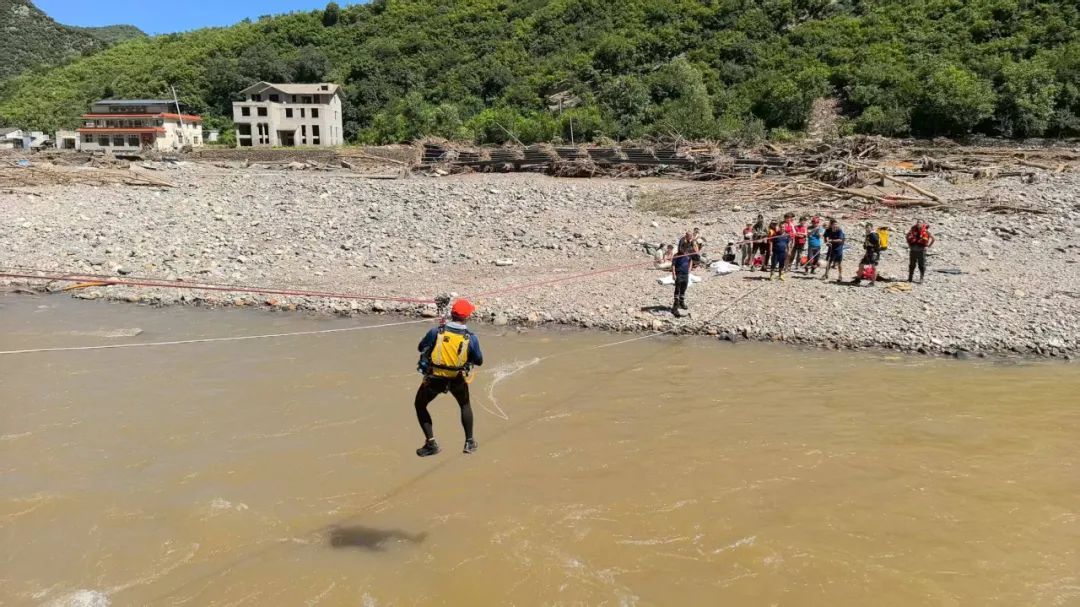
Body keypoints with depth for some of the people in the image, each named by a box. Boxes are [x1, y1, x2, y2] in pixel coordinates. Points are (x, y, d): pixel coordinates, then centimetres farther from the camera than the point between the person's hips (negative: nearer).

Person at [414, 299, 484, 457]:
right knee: (465, 405, 29)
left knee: (420, 405, 22)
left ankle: (431, 443, 15)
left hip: (434, 378, -1)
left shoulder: (436, 332, -17)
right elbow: (479, 361, -2)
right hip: (457, 379, 1)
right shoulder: (471, 338, -16)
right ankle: (469, 442, 31)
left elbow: (420, 348, 0)